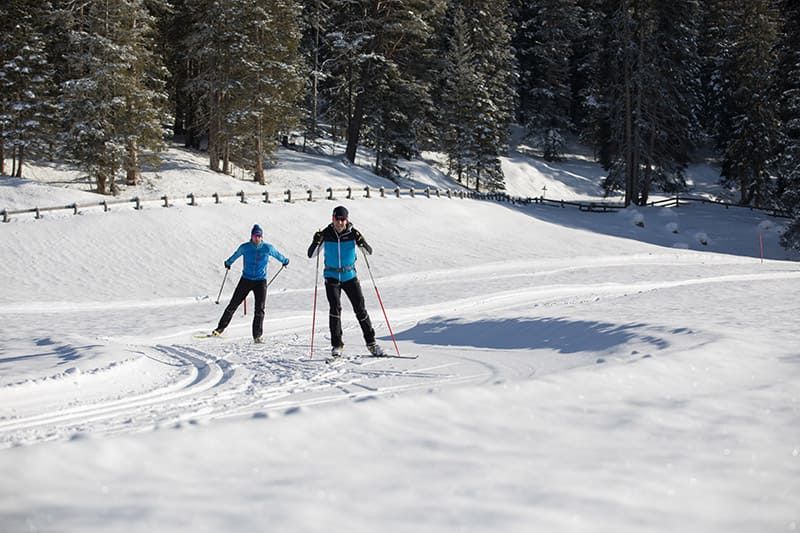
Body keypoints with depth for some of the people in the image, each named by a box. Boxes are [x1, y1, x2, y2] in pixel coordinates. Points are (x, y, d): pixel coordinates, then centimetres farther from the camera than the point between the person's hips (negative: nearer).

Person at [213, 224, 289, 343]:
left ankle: (257, 336, -2)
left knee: (259, 310, -8)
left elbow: (277, 254, 14)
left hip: (261, 281, 0)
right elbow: (235, 255, 14)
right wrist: (228, 263, 33)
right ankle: (220, 329, 11)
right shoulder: (245, 247, -6)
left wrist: (285, 261, 32)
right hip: (246, 280, 0)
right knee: (233, 304, 0)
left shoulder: (268, 248, -7)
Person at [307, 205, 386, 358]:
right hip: (332, 276, -1)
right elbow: (311, 254, -6)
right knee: (335, 308, -15)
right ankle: (336, 345, -10)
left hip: (350, 276, 1)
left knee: (360, 309, 0)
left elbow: (369, 252, -7)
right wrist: (316, 242, -26)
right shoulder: (326, 234, -6)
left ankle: (371, 343, 11)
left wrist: (361, 242, -28)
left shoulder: (353, 233, -6)